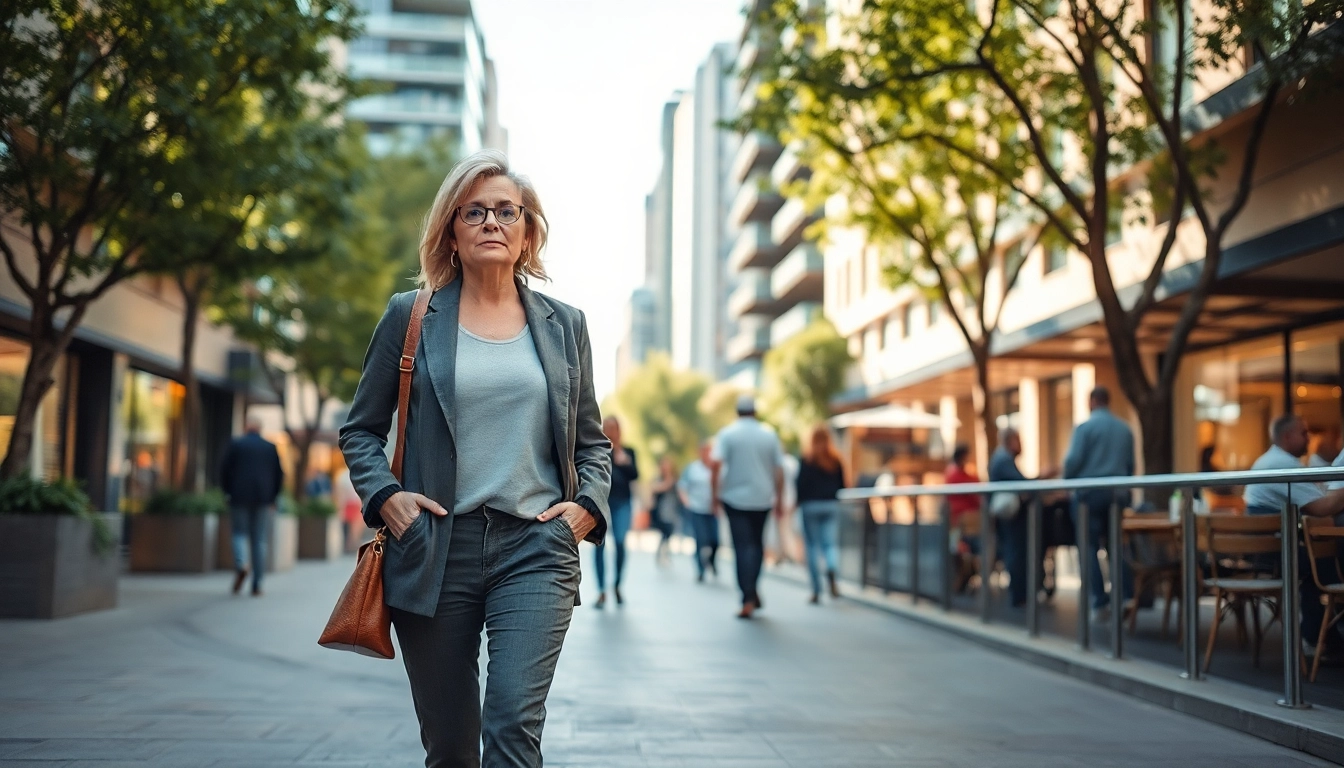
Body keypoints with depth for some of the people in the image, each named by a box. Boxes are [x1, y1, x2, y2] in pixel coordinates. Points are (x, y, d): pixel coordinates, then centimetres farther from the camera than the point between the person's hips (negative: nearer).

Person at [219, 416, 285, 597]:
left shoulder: (235, 445, 0)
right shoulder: (271, 447, 7)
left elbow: (224, 470, -1)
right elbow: (279, 475, 8)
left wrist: (227, 492, 11)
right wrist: (272, 498, 15)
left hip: (239, 498, -2)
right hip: (263, 500, 2)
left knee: (239, 533, 9)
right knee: (259, 539, 5)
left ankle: (241, 565, -20)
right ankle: (257, 585, 2)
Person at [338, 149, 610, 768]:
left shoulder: (564, 324, 11)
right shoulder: (409, 317, 6)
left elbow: (592, 441, 18)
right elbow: (360, 429, 11)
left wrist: (588, 504, 1)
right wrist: (384, 495, -6)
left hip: (535, 548, 0)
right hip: (434, 549, 0)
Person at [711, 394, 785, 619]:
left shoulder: (727, 433, -4)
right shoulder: (769, 435, 3)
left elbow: (716, 465, -14)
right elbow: (779, 470, 3)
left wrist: (715, 493, -5)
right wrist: (779, 499, 10)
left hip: (735, 498, -2)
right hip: (762, 499, 2)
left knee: (742, 547, -1)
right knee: (757, 544, 17)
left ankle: (748, 599, -7)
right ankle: (753, 590, 12)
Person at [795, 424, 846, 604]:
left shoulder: (806, 459, -6)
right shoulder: (836, 460, 5)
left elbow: (801, 484, -8)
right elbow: (842, 485, 8)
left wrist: (797, 502, 4)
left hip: (810, 505, -2)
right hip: (831, 505, 3)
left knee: (811, 547, 5)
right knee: (830, 543, 4)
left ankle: (816, 591, 5)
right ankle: (831, 571, -28)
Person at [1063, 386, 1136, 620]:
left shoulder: (1085, 427, -7)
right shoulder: (1125, 429, 9)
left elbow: (1073, 460, -13)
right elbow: (1131, 464, 11)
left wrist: (1067, 482, 2)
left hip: (1089, 493, -5)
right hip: (1116, 493, 5)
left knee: (1089, 548, 0)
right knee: (1116, 546, 11)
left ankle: (1100, 603, -3)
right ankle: (1126, 596, 5)